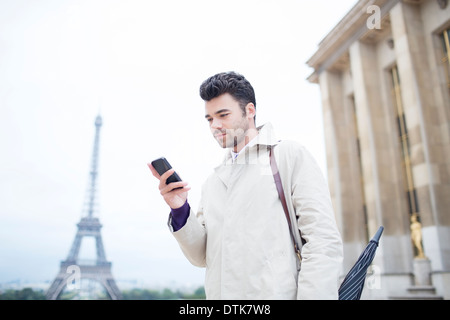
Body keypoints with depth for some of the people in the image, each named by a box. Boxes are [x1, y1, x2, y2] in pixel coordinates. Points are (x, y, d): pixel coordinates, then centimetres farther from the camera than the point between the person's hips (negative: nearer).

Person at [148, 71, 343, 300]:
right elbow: (202, 257, 9)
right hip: (219, 294, 5)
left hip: (277, 293, -4)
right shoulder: (212, 182, 13)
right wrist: (180, 211, -5)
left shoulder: (289, 155, -3)